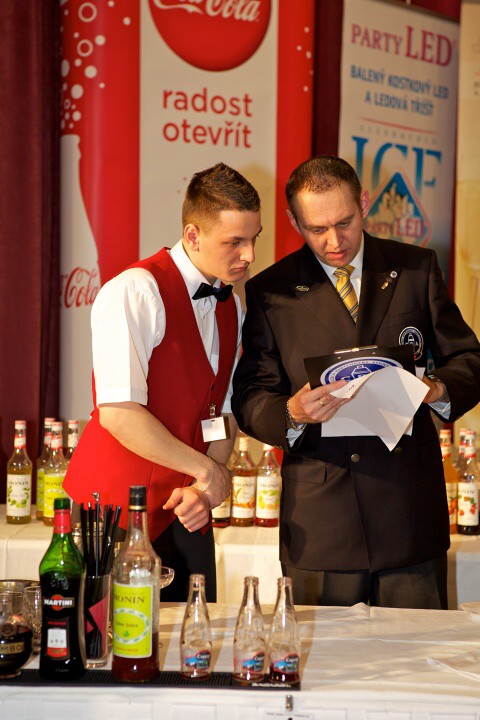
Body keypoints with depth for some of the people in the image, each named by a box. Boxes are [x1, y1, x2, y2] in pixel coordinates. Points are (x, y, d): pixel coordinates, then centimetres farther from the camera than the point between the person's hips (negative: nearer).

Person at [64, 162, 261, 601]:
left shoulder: (232, 308, 12)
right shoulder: (135, 291, -15)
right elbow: (118, 413, -23)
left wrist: (205, 491, -4)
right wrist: (206, 470, -14)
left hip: (185, 512, 7)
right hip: (116, 507, -7)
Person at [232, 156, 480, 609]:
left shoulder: (417, 269, 7)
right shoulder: (269, 291, 3)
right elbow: (249, 400, 1)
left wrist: (438, 389, -13)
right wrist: (292, 413, -22)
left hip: (409, 506, 1)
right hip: (318, 517, -1)